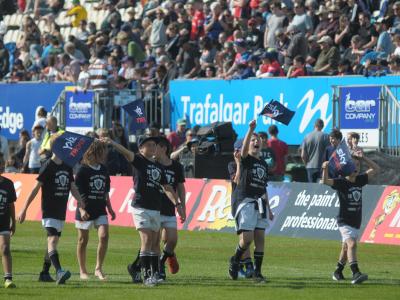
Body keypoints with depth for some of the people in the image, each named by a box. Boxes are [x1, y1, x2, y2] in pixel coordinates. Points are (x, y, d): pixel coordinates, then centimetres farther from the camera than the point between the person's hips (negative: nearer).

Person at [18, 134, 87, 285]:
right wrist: (24, 209, -8)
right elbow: (36, 189, -8)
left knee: (53, 241, 11)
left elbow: (73, 189, 15)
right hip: (49, 211, -7)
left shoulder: (67, 167, 10)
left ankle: (44, 273, 20)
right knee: (53, 240, -19)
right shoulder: (48, 167, -10)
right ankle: (59, 272, -33)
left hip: (61, 212, 7)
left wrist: (82, 208, 8)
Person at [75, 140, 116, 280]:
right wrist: (82, 207, -20)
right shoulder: (83, 170, -9)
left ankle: (98, 268, -4)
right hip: (85, 211, -5)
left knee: (104, 236, -12)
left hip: (100, 210, 5)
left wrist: (110, 209, 18)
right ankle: (83, 271, 18)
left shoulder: (103, 170, 10)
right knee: (83, 240, 6)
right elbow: (77, 190, -11)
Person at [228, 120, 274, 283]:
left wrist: (268, 208, 21)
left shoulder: (263, 164, 18)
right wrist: (250, 129, -38)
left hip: (260, 203, 6)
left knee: (260, 238, 0)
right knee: (247, 237, -13)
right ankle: (235, 260, 12)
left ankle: (257, 272, 4)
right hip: (245, 201, -6)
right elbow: (244, 148, -24)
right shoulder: (246, 160, 0)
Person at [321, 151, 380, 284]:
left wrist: (363, 158, -1)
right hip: (344, 222, -6)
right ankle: (356, 274, -35)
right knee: (352, 244, -23)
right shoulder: (341, 182, -11)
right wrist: (325, 169, -45)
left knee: (346, 247, 16)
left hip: (356, 222, 6)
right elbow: (326, 181, -27)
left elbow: (375, 169, 12)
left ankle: (338, 272, 32)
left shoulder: (360, 180, 5)